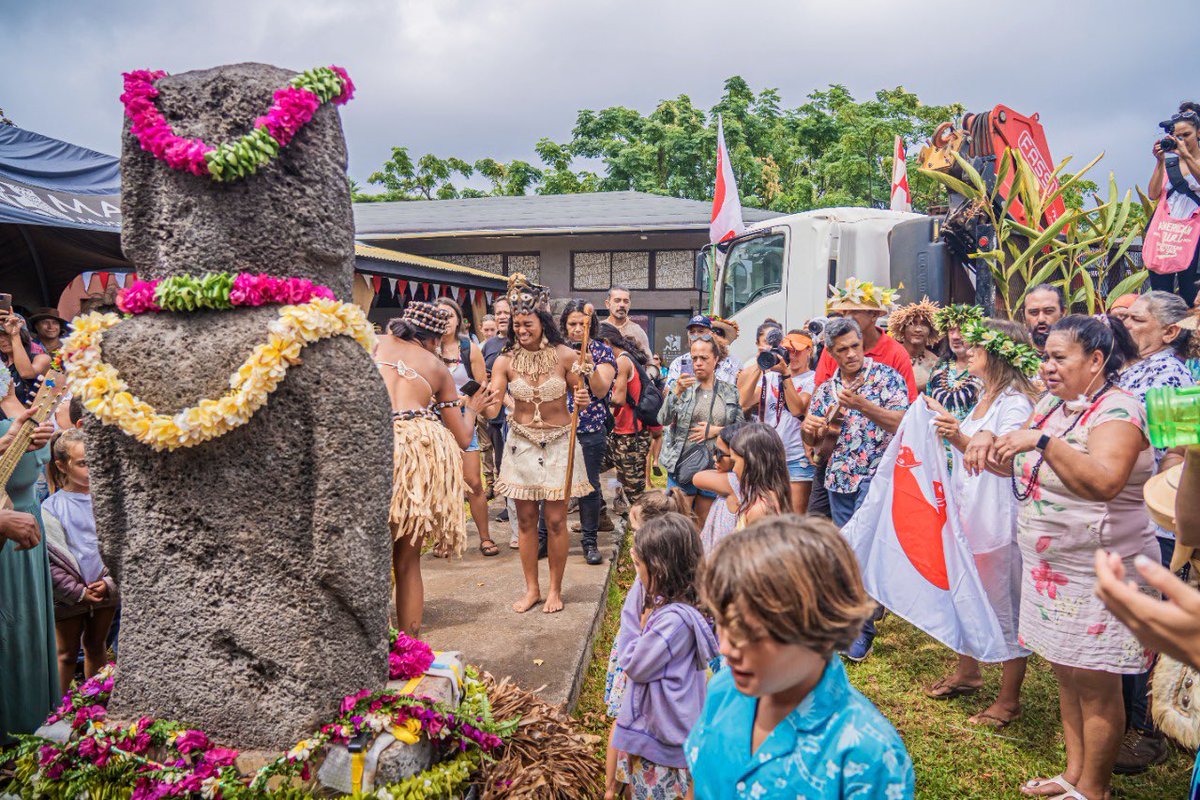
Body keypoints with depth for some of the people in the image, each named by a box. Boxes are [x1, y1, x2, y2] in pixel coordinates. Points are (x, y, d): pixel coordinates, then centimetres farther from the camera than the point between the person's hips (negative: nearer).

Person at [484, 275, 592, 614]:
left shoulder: (565, 356, -8)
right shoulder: (505, 361, -5)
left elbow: (580, 397, 3)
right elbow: (492, 409, -10)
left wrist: (584, 397, -19)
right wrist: (487, 404, -32)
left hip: (558, 443, -1)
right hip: (521, 443, 2)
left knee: (555, 521, 2)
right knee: (526, 520, 7)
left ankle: (555, 589, 20)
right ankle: (531, 589, 23)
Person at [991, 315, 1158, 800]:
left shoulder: (1117, 410, -17)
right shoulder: (1053, 403, 9)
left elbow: (1105, 482, -33)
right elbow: (1023, 466, 18)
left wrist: (1044, 441, -38)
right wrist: (992, 446, -1)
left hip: (1100, 573, -8)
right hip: (1053, 567, 8)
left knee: (1095, 686, 4)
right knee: (1065, 674, 17)